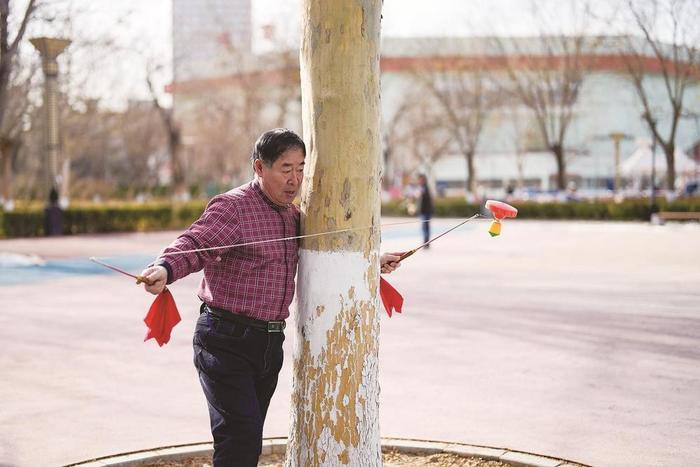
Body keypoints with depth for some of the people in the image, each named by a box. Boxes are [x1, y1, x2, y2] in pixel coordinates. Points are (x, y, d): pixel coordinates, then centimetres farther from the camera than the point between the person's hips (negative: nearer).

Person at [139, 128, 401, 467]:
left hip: (270, 344, 8)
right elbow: (193, 245, -25)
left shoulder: (293, 216, 16)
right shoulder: (231, 207, -11)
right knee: (241, 437, -16)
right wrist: (164, 269, -46)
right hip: (227, 340, -8)